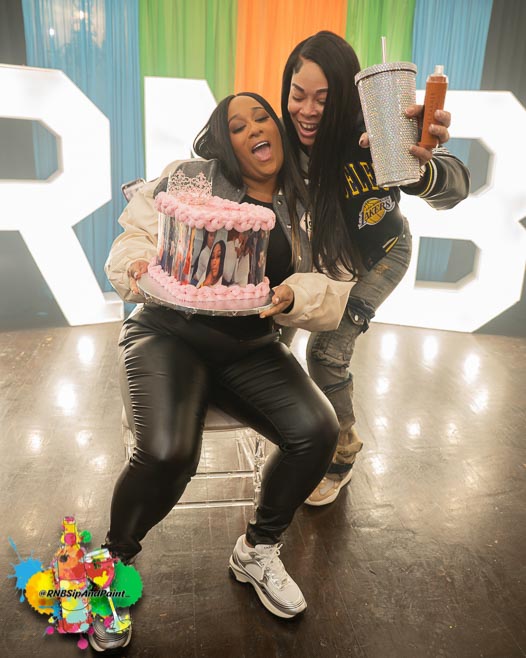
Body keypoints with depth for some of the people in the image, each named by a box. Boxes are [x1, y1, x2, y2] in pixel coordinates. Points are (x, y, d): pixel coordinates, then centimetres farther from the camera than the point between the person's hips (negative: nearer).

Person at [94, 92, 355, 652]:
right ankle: (115, 559, 7)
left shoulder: (304, 207, 9)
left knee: (316, 431, -21)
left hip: (250, 349, 3)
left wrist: (293, 295, -20)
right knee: (167, 452, -30)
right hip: (169, 334, -3)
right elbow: (134, 238, 1)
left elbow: (332, 290, 2)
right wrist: (141, 267, -22)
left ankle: (257, 552, 9)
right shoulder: (190, 178, 2)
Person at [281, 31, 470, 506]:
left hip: (380, 256, -4)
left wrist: (422, 168, -67)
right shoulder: (287, 141, -22)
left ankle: (341, 459, 13)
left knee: (328, 350, -14)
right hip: (328, 254, 5)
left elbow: (455, 188, -44)